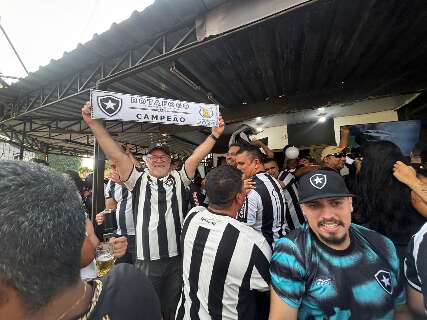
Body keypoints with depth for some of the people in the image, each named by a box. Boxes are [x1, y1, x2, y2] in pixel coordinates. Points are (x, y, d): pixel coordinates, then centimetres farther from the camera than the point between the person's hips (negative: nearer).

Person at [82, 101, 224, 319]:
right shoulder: (138, 181, 0)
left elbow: (196, 157, -6)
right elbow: (115, 155, -8)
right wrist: (93, 123, -15)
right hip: (146, 261, -1)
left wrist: (214, 134, -14)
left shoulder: (179, 180, 3)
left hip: (178, 259, 1)